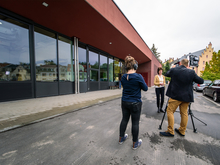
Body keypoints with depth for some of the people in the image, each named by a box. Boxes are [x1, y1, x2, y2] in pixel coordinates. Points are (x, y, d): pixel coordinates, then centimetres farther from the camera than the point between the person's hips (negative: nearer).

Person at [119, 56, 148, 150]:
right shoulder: (138, 77, -17)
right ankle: (135, 143, 32)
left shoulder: (123, 77, -3)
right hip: (135, 103, -4)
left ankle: (121, 138, 39)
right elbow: (145, 88, -5)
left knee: (124, 120, 19)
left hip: (125, 102, 5)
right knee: (135, 123, 11)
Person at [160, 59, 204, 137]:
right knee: (184, 113, 14)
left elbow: (166, 74, 13)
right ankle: (182, 131, 26)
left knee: (170, 111, 2)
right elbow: (201, 81, 6)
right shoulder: (191, 72, -1)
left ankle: (170, 131, 5)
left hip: (175, 96, -4)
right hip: (186, 96, 5)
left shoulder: (173, 70, -6)